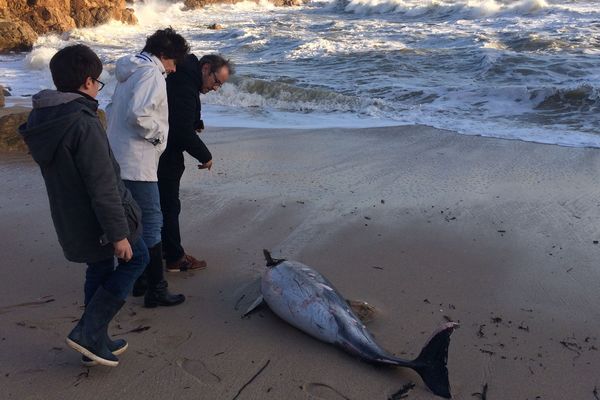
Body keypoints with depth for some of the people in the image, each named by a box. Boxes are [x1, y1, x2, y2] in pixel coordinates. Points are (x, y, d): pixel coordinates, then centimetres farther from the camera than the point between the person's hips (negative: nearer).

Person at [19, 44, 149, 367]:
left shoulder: (40, 119, 3)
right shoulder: (83, 123, -25)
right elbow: (102, 186, -25)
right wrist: (119, 233, -20)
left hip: (69, 218, 8)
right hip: (101, 218, -8)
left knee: (99, 270, 22)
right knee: (134, 259, 12)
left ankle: (96, 342, 32)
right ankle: (88, 331, 7)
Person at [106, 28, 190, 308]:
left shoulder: (129, 74, 17)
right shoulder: (152, 74, -13)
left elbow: (112, 111, 22)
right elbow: (137, 113, -27)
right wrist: (159, 132, -12)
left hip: (118, 161, 10)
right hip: (137, 165, -10)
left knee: (135, 222, 19)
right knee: (151, 223, -3)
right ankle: (156, 290, 3)